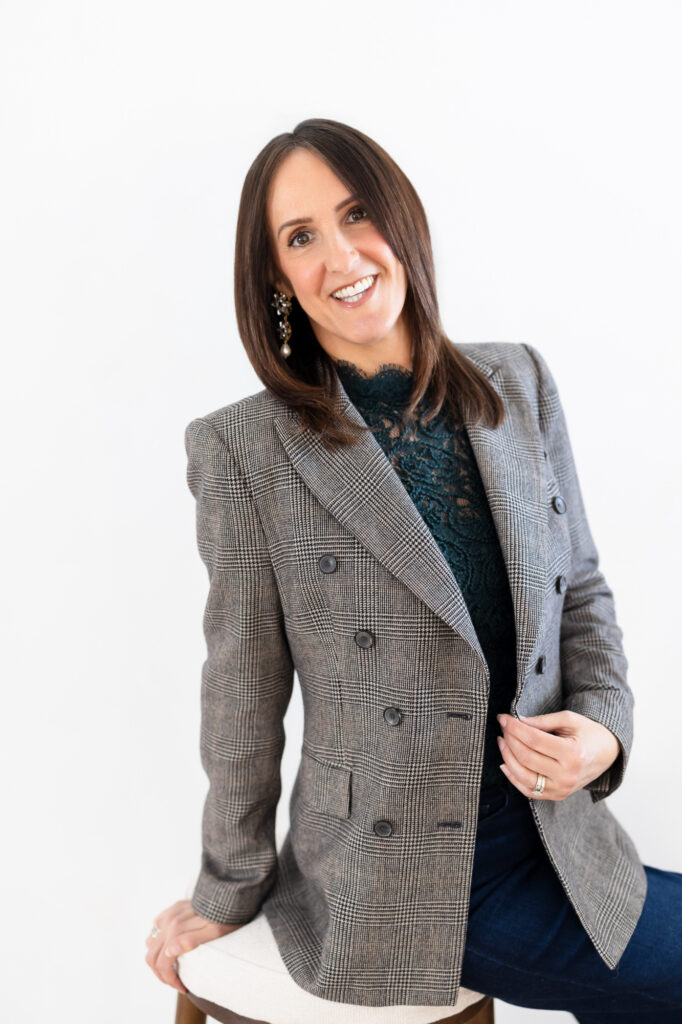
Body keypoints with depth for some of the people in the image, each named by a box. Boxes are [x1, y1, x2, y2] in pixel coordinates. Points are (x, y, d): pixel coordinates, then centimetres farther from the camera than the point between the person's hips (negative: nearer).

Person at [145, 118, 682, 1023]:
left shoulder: (519, 384, 1)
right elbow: (244, 696, -6)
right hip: (399, 882, -5)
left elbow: (582, 587, 10)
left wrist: (603, 726, -7)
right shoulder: (246, 449, -12)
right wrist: (227, 896, 4)